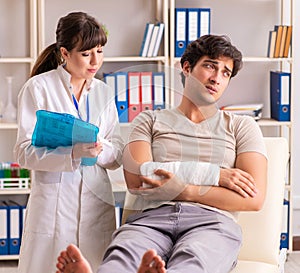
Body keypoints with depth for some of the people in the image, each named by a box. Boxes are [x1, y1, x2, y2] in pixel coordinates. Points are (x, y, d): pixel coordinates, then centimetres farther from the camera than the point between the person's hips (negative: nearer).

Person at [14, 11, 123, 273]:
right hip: (53, 203, -4)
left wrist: (100, 149, -13)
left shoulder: (104, 92, 13)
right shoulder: (39, 88, -2)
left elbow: (118, 155, 10)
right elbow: (25, 152, -8)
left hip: (97, 201, 4)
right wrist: (72, 153, -23)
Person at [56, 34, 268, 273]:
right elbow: (137, 180, 4)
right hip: (151, 218, 1)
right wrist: (215, 175, 1)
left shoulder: (241, 126, 25)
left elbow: (254, 199, 9)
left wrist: (184, 190, -3)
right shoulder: (150, 120, 25)